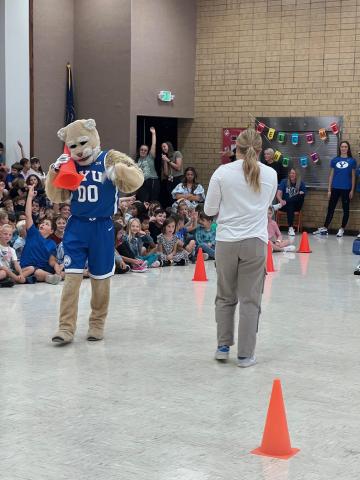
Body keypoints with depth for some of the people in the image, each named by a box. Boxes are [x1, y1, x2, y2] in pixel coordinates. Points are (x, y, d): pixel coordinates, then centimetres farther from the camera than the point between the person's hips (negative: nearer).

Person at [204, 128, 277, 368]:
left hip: (227, 241, 0)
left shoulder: (223, 172, -5)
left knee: (225, 297, 17)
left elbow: (209, 210, -1)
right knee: (250, 300, 6)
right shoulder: (270, 174, 0)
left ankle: (223, 346, 22)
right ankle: (245, 354, 10)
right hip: (255, 242, 0)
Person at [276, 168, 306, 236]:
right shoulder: (284, 182, 7)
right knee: (290, 207, -37)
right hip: (286, 205, 0)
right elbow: (278, 194, -5)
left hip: (296, 205, 0)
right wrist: (281, 200, -28)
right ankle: (290, 228, -44)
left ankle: (279, 205, -36)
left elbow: (302, 195, -6)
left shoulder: (301, 183, 7)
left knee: (301, 195, -31)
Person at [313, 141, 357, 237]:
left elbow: (353, 176, 4)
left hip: (346, 189, -1)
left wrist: (352, 190, -1)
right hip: (335, 188, 1)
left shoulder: (352, 161, 2)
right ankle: (324, 228, 9)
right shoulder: (334, 160, 6)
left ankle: (342, 229, 14)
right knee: (331, 208, 5)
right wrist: (329, 189, 4)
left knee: (346, 209, 5)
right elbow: (331, 175, 9)